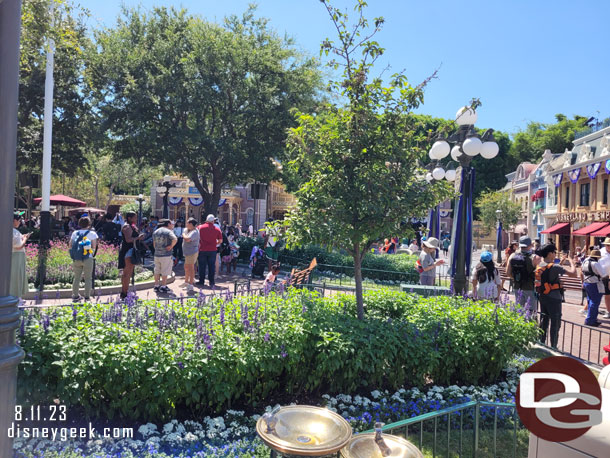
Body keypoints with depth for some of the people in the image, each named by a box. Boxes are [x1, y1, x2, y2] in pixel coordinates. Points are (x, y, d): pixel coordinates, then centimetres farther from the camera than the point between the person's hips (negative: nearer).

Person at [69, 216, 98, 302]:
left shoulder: (75, 233, 9)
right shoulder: (92, 233, -2)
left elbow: (70, 246, 8)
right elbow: (94, 247, -6)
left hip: (76, 259, 4)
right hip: (87, 258, -3)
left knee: (77, 277, 13)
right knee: (88, 278, 5)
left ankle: (75, 295, 16)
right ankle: (87, 297, 6)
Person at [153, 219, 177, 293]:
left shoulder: (155, 232, 12)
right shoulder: (168, 231, -9)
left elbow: (154, 243, 19)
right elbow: (175, 239, -26)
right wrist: (171, 246, -14)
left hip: (157, 254, 6)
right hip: (166, 255, -6)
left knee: (157, 271, 14)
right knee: (165, 271, 1)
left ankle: (156, 286, 20)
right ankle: (163, 287, 5)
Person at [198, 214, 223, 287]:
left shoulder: (200, 227, -1)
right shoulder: (217, 229, -1)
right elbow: (220, 241, 2)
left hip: (202, 250, 0)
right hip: (212, 250, 0)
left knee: (202, 266, 9)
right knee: (211, 266, 6)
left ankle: (201, 281, 14)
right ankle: (211, 282, 8)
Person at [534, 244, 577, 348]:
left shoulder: (540, 265, 2)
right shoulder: (554, 267, -21)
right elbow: (573, 273, -23)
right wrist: (571, 262, -7)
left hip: (543, 297, 7)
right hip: (554, 299, -7)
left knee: (544, 320, 18)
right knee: (555, 324, 4)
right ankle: (553, 347, 11)